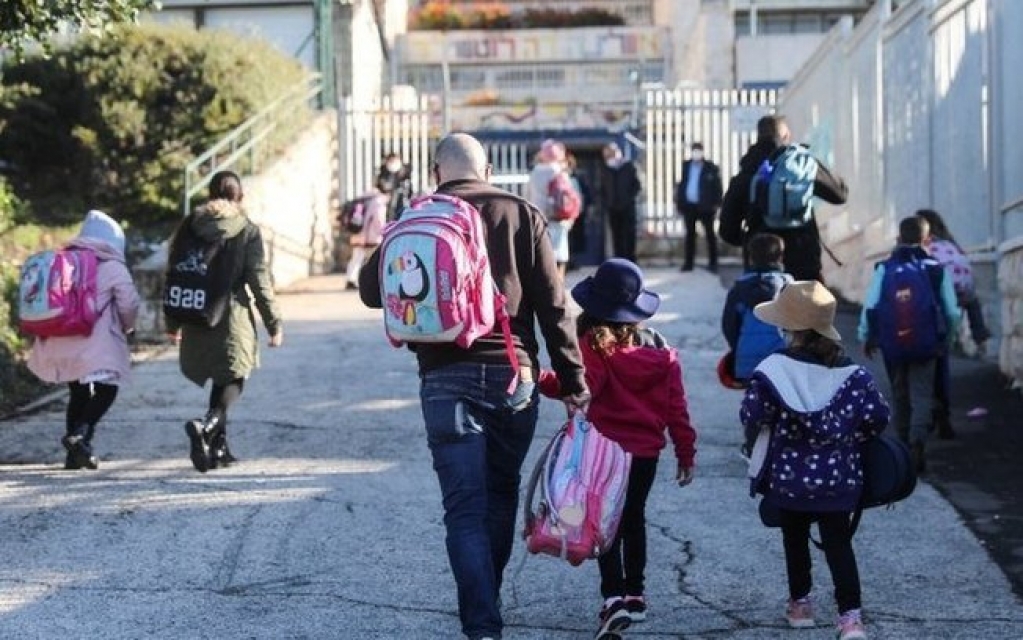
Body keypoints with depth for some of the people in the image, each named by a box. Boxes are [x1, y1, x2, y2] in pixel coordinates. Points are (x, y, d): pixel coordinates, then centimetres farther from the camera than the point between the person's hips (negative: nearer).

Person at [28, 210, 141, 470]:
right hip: (97, 345, -6)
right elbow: (129, 304, -5)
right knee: (106, 390, 3)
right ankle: (80, 434, -20)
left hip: (59, 343, 6)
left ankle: (75, 453, 14)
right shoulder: (113, 268, -4)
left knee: (78, 393, 18)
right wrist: (127, 327, 15)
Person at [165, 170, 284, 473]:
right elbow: (259, 280, -6)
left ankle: (218, 446, 17)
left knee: (220, 380, 19)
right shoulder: (247, 231, -5)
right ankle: (207, 425, -26)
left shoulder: (190, 226, 6)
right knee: (233, 380, 2)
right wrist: (274, 323, -1)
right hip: (232, 316, -4)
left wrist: (172, 322, 18)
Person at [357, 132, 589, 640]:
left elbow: (371, 289, 7)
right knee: (501, 496, 19)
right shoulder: (522, 216, 4)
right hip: (513, 378, 1)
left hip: (446, 381, -1)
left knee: (465, 509, -3)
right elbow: (553, 307, 0)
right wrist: (573, 383, 3)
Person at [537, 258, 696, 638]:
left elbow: (583, 386, -30)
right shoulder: (661, 349, 5)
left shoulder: (594, 346, -12)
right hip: (648, 450, 5)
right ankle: (634, 594, 29)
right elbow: (676, 406, 6)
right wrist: (685, 452, 12)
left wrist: (540, 379, -31)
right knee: (634, 518, 21)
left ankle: (614, 597, -13)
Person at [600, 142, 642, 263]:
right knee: (616, 235, 2)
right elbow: (602, 189, 13)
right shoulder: (606, 170, 10)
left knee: (629, 235, -4)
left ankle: (630, 260, -2)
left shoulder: (629, 167, 3)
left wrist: (629, 198, -9)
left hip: (627, 207, -3)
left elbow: (637, 185, 1)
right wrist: (606, 202, 0)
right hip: (613, 208, 3)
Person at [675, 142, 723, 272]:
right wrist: (678, 202, 5)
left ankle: (713, 263, 7)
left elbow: (717, 187, -5)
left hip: (705, 206, -4)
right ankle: (688, 262, 14)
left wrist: (716, 205, -10)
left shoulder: (711, 168, -5)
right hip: (689, 206, 4)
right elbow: (681, 184, 10)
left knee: (710, 234, 4)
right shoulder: (686, 166, 7)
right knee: (690, 234, 9)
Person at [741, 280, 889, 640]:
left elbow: (751, 417, -13)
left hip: (788, 479, -1)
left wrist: (754, 440, 10)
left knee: (795, 540, 18)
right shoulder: (852, 374, -7)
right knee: (839, 543, 5)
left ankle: (800, 603, 29)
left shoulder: (773, 371, -15)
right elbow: (877, 419, -3)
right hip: (839, 479, 1)